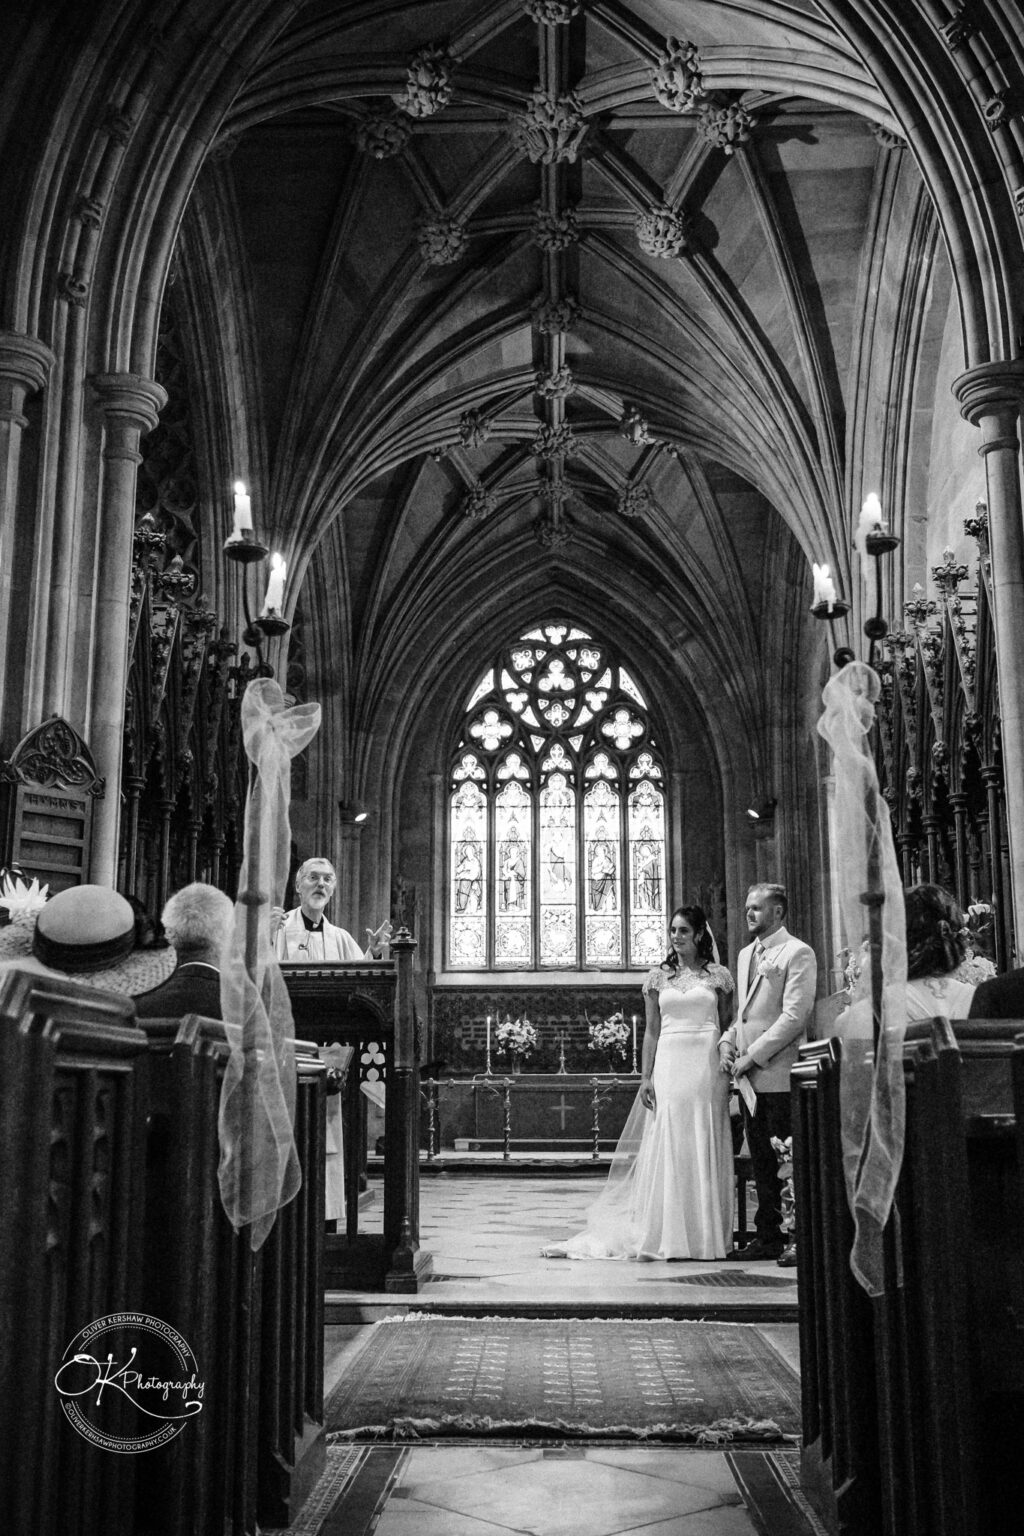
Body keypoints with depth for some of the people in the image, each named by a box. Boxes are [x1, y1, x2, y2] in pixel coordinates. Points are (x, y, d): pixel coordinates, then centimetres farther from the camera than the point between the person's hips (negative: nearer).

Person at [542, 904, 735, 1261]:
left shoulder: (718, 975, 5)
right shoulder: (658, 976, 9)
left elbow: (728, 1027, 7)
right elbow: (651, 1031, 9)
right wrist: (646, 1077, 2)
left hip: (708, 1066, -1)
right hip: (669, 1065, 1)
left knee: (706, 1149, 1)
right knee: (668, 1148, -2)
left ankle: (706, 1235, 9)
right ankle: (667, 1234, 3)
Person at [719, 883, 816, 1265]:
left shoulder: (798, 953, -7)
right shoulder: (745, 954, 19)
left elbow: (795, 1015, -14)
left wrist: (753, 1055, -15)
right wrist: (727, 1042, 6)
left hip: (780, 1074, -8)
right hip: (749, 1076, 8)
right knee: (761, 1162, 10)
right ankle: (767, 1237, 16)